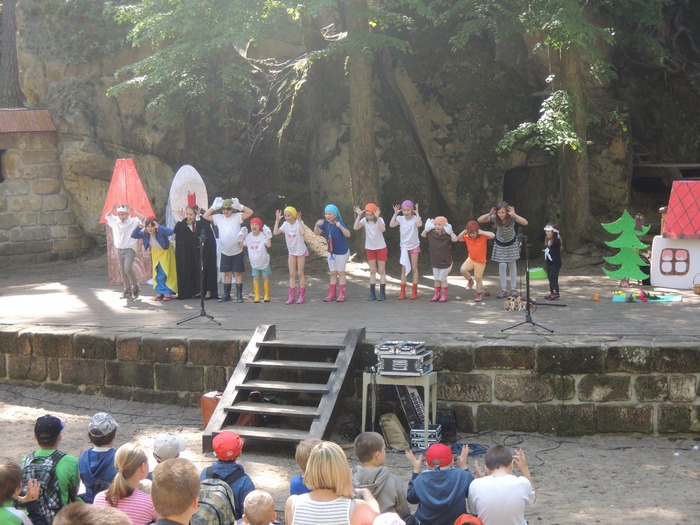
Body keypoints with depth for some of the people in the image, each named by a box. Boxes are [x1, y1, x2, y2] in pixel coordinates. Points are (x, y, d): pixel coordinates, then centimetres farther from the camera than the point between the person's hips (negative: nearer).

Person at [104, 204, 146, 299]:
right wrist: (112, 210, 2)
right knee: (122, 271, 7)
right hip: (119, 250, 6)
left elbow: (143, 219, -18)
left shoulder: (133, 221, -7)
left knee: (128, 269, -19)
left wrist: (134, 212, -23)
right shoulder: (115, 221, 8)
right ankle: (127, 290, 16)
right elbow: (107, 217, 20)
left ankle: (135, 287, -2)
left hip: (130, 249, -6)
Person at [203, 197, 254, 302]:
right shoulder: (218, 218, 2)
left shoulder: (237, 217, -7)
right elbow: (205, 216, 2)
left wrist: (239, 206, -21)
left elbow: (250, 212, -16)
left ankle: (239, 295, 4)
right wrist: (214, 207, -7)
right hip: (225, 252, 3)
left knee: (238, 273, 0)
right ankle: (226, 295, 16)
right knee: (227, 273, 10)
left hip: (237, 252, -3)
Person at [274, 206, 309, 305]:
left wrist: (299, 220, -35)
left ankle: (302, 296, 10)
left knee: (300, 273, 2)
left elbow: (302, 233, -38)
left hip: (301, 251, -4)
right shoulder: (285, 224, -7)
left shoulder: (299, 223, -18)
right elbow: (275, 232, -18)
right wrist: (277, 220, -20)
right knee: (292, 274, 4)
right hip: (291, 252, 4)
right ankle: (291, 297, 5)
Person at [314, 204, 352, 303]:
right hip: (331, 252, 5)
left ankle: (341, 294, 11)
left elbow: (348, 234, -33)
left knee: (341, 272, 3)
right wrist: (317, 224, -26)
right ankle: (331, 294, 17)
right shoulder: (325, 223, -8)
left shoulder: (339, 223, -23)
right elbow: (317, 233, -7)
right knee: (333, 273, 11)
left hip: (342, 252, -5)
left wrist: (340, 226, -49)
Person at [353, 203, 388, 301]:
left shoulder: (379, 219, -17)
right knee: (372, 271, 7)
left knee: (382, 271, 2)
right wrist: (359, 215, -29)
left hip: (381, 248, -3)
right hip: (370, 249, 3)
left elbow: (383, 229, -37)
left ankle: (382, 293, 5)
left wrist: (377, 217, -41)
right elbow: (355, 228, -25)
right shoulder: (364, 220, -10)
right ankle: (372, 294, 10)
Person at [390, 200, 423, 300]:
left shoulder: (415, 218, -13)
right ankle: (402, 292, 5)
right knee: (404, 269, 3)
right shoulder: (400, 218, -6)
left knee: (414, 268, 6)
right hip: (404, 246, 2)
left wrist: (417, 213, -27)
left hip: (414, 246, -2)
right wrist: (395, 213, -18)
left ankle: (414, 292, 11)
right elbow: (392, 225, -22)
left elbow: (419, 224, -35)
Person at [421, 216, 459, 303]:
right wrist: (427, 228, -5)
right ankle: (437, 295, 22)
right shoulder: (432, 234, -3)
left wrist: (450, 232, -33)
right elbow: (422, 234, 7)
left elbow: (455, 239, -33)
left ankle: (444, 295, 16)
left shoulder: (447, 235, -18)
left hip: (445, 262, -5)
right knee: (436, 279, 12)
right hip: (435, 261, 5)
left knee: (442, 279, 3)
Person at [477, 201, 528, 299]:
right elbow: (479, 220, -24)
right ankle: (503, 290, 5)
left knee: (512, 265, 8)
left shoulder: (512, 217, -29)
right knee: (502, 266, -2)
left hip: (512, 243, -1)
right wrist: (489, 214, -37)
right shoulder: (495, 218, -24)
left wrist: (514, 214, -48)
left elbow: (525, 223, -41)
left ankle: (513, 288, 17)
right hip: (500, 244, 1)